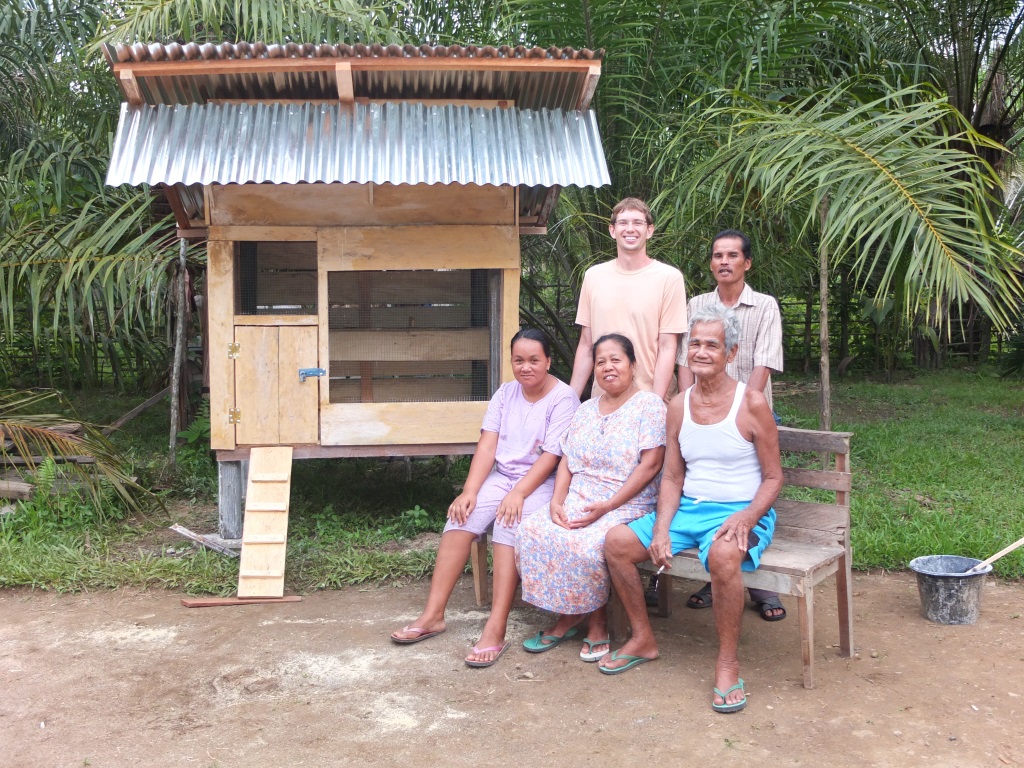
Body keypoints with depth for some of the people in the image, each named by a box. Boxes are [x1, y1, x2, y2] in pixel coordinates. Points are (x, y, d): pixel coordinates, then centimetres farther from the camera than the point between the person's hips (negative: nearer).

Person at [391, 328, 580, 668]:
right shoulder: (505, 393, 9)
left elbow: (551, 457, -15)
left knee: (510, 523, -32)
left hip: (541, 483, -5)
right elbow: (487, 446, 0)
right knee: (461, 516, -19)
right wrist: (470, 491, -12)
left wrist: (517, 494, -25)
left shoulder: (563, 398, -8)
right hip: (500, 476, 5)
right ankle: (433, 615, -17)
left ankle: (496, 629, -33)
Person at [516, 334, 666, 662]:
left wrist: (607, 506, -18)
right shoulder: (586, 410, 18)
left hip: (625, 506, -6)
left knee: (585, 545, -33)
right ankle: (567, 616, -4)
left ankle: (597, 622, -6)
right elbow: (566, 462, 14)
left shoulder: (649, 405, -3)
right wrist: (557, 501, -5)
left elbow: (650, 465, -12)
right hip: (577, 499, 6)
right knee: (531, 533, -19)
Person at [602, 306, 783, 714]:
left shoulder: (752, 403, -7)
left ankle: (727, 663, -18)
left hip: (739, 512, -5)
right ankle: (643, 639, 9)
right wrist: (661, 528, -8)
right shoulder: (679, 406, 7)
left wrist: (746, 517, -23)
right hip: (688, 508, 6)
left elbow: (773, 477, -4)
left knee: (723, 553, -39)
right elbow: (672, 477, 8)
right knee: (617, 541, -11)